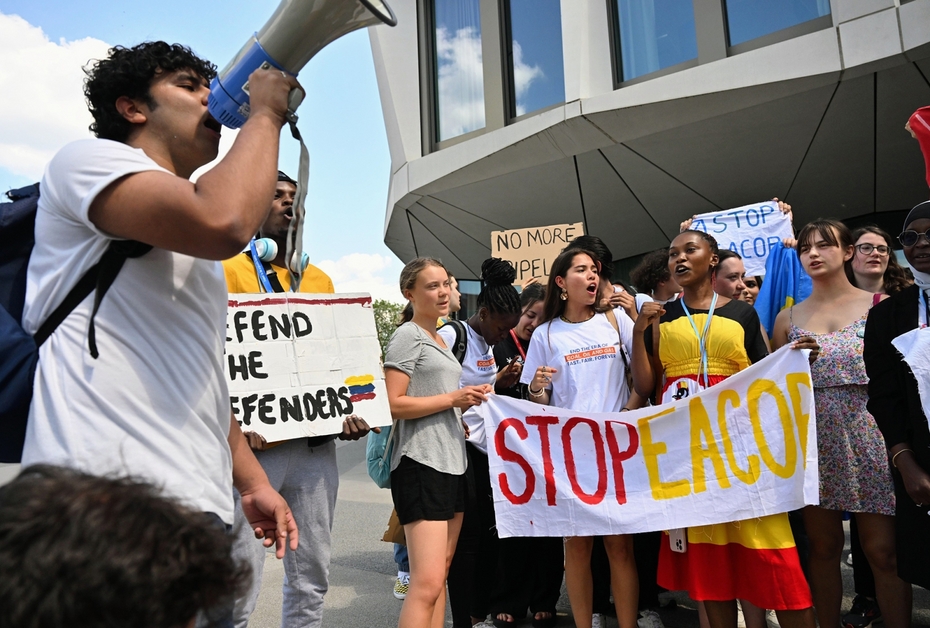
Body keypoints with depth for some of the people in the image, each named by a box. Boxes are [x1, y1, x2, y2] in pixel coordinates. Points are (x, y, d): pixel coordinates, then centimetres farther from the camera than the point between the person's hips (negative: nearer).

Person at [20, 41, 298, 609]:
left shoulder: (192, 249, 24)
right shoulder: (88, 158, -1)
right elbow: (224, 222, -22)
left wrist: (253, 482, 19)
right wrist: (266, 112, -6)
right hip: (109, 502, -8)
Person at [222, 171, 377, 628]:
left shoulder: (320, 279, 17)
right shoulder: (228, 270, 3)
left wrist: (349, 409, 2)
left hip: (315, 441, 5)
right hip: (254, 443, -4)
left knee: (312, 577, 11)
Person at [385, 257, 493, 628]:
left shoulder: (440, 340, 19)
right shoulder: (408, 336, -7)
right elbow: (393, 404, -16)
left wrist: (463, 412, 13)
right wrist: (452, 398, -16)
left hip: (452, 462, 9)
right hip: (422, 463, -9)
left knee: (441, 573, 13)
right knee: (427, 583, -12)